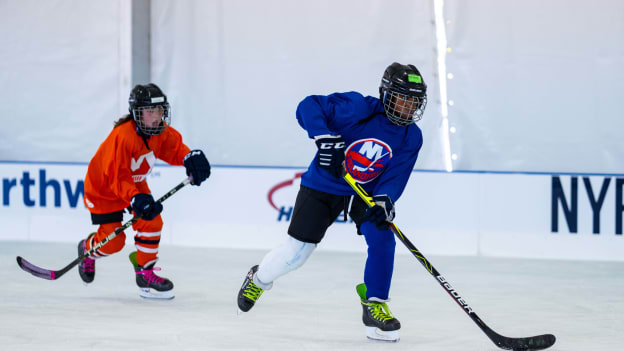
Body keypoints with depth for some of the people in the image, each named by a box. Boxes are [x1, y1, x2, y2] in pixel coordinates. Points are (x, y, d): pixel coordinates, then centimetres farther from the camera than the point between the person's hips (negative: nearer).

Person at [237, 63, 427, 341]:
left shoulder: (410, 138, -11)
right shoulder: (358, 108, -24)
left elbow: (395, 177, -16)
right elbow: (308, 106, -25)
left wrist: (383, 201, -36)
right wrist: (325, 138, -39)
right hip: (324, 185, -3)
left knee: (382, 239, -22)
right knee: (295, 253, 2)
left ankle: (374, 304, -7)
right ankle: (259, 279, 34)